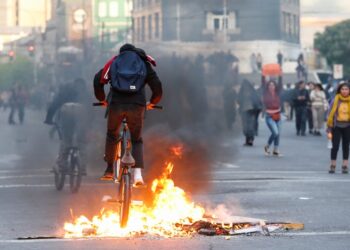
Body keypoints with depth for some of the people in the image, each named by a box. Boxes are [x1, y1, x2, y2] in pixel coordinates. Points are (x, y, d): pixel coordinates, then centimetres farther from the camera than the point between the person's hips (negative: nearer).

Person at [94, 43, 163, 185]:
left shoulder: (113, 62, 21)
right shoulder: (144, 63, 21)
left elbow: (98, 80, 13)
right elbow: (157, 87, 17)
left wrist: (102, 99, 27)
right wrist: (152, 103, 34)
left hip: (116, 103, 0)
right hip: (137, 105, 0)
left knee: (112, 135, 24)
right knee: (137, 140, 13)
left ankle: (109, 170, 24)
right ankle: (138, 174, -6)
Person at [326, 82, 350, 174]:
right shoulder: (335, 100, -5)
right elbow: (330, 114, -2)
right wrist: (329, 128, -6)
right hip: (337, 126, -1)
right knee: (335, 146, -3)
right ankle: (332, 166, 6)